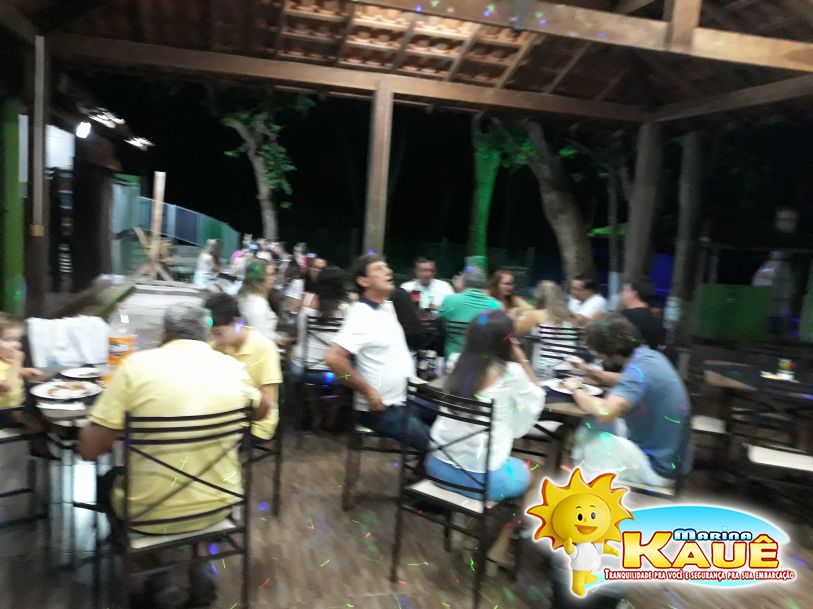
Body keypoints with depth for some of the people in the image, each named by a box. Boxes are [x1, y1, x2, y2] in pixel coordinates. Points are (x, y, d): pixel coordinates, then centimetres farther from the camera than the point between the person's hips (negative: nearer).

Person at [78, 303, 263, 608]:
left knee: (108, 482, 31)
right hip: (220, 504, 3)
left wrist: (115, 429, 11)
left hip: (153, 513, -2)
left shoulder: (137, 364, -12)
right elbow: (261, 411, 17)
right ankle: (201, 573, 25)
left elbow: (89, 449, -10)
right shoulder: (232, 367, -3)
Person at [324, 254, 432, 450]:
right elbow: (333, 358, -31)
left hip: (405, 398, 9)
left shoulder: (388, 306, 6)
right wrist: (368, 392, -24)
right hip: (384, 409, -9)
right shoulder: (362, 316, -21)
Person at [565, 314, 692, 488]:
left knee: (588, 438, -5)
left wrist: (576, 390, -21)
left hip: (658, 466, -9)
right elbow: (625, 382, 22)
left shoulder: (640, 369, -28)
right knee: (593, 426, 10)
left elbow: (604, 412, -42)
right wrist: (588, 372, 5)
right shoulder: (647, 356, 0)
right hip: (668, 454, 9)